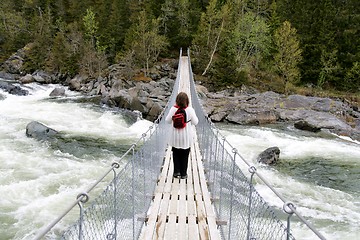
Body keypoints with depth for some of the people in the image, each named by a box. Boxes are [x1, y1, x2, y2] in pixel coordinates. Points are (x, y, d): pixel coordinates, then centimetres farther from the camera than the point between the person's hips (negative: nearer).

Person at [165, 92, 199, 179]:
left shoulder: (173, 109, -12)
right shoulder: (190, 110, -14)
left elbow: (167, 121, -2)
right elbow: (195, 122, -6)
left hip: (175, 137, 1)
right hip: (186, 137, 0)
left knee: (176, 154, 16)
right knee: (184, 155, 11)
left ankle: (176, 171, 16)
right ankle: (183, 174, 18)